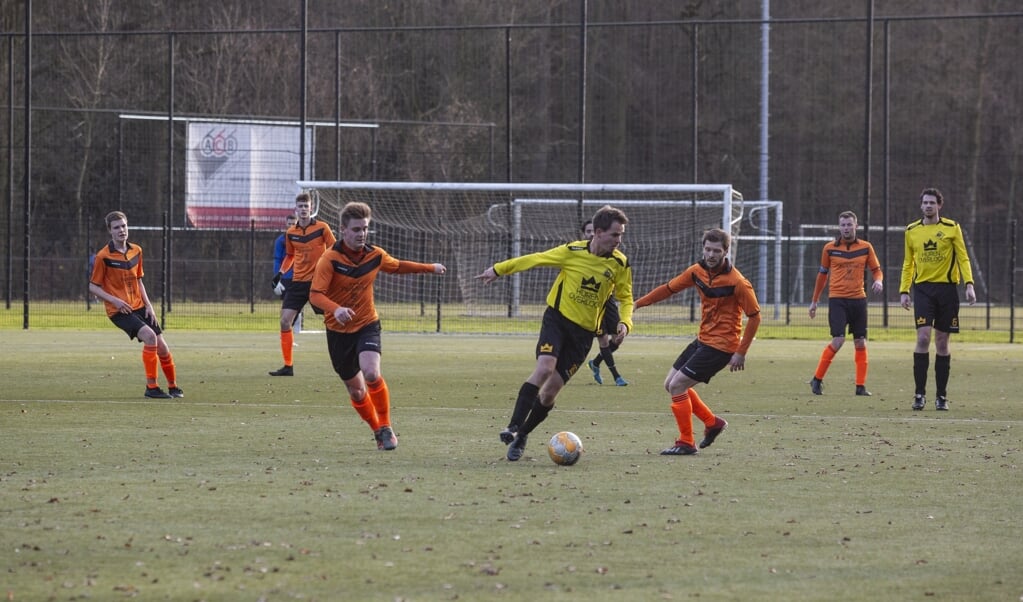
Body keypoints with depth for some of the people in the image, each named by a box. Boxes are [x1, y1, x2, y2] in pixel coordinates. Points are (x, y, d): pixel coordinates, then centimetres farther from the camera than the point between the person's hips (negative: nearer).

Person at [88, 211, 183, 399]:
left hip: (139, 307, 6)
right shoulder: (103, 256, -10)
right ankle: (151, 387, -18)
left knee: (162, 347, 2)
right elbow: (93, 286, -6)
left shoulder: (136, 251, 7)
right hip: (119, 311, -6)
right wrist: (114, 300, -19)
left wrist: (148, 304, 6)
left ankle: (173, 387, 25)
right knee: (149, 336, -27)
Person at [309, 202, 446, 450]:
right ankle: (377, 430, 30)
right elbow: (315, 294, -25)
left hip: (367, 325, 1)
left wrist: (431, 268, 27)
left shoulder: (376, 256, -3)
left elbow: (398, 266, 20)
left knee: (371, 373, -25)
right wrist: (336, 309, -44)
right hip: (339, 330, -1)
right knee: (355, 389, 7)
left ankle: (386, 428, -7)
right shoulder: (330, 259, -17)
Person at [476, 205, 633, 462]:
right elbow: (535, 259, 1)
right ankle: (513, 426, -25)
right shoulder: (573, 251, -10)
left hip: (584, 332, 2)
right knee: (545, 367, -28)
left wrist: (625, 322, -9)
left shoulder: (620, 264, -4)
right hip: (557, 318, -2)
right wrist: (499, 270, 6)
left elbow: (625, 297, 10)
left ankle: (522, 436, 18)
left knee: (550, 391, -2)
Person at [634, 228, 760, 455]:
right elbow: (669, 288, 11)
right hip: (703, 340, 8)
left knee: (677, 386, -13)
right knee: (671, 384, 12)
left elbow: (754, 317, -14)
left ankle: (686, 443, -2)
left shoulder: (737, 282, -19)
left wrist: (741, 353, -16)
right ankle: (712, 422, 25)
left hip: (720, 346, -8)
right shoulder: (698, 271, 0)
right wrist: (637, 303, 9)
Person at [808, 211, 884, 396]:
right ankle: (817, 380, -2)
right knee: (838, 341, -15)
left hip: (858, 299, 3)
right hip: (837, 299, -3)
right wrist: (814, 301, 15)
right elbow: (822, 274, 12)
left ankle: (861, 386, 9)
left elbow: (876, 270, 12)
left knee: (860, 343, 3)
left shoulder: (866, 247, 5)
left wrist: (878, 281, -12)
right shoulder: (830, 248, 2)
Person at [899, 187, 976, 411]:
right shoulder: (911, 231, 9)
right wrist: (904, 291, 8)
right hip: (922, 289, 1)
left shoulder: (952, 228, 3)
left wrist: (969, 284, -11)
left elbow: (963, 258, 1)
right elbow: (908, 264, 16)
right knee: (923, 337, -14)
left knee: (942, 343, 3)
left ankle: (941, 396, 11)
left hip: (947, 289, -1)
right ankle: (920, 393, -9)